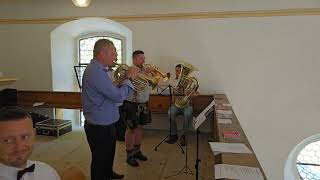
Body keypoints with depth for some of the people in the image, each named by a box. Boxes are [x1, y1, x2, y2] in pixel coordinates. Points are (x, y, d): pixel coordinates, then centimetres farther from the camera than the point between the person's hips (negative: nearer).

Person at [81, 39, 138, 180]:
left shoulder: (100, 69, 8)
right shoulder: (95, 72, -26)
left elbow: (113, 92, 10)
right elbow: (119, 96, -28)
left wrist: (126, 79, -2)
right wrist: (129, 78, -14)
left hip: (105, 124, 11)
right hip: (99, 128, -11)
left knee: (109, 154, 32)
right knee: (101, 160, 10)